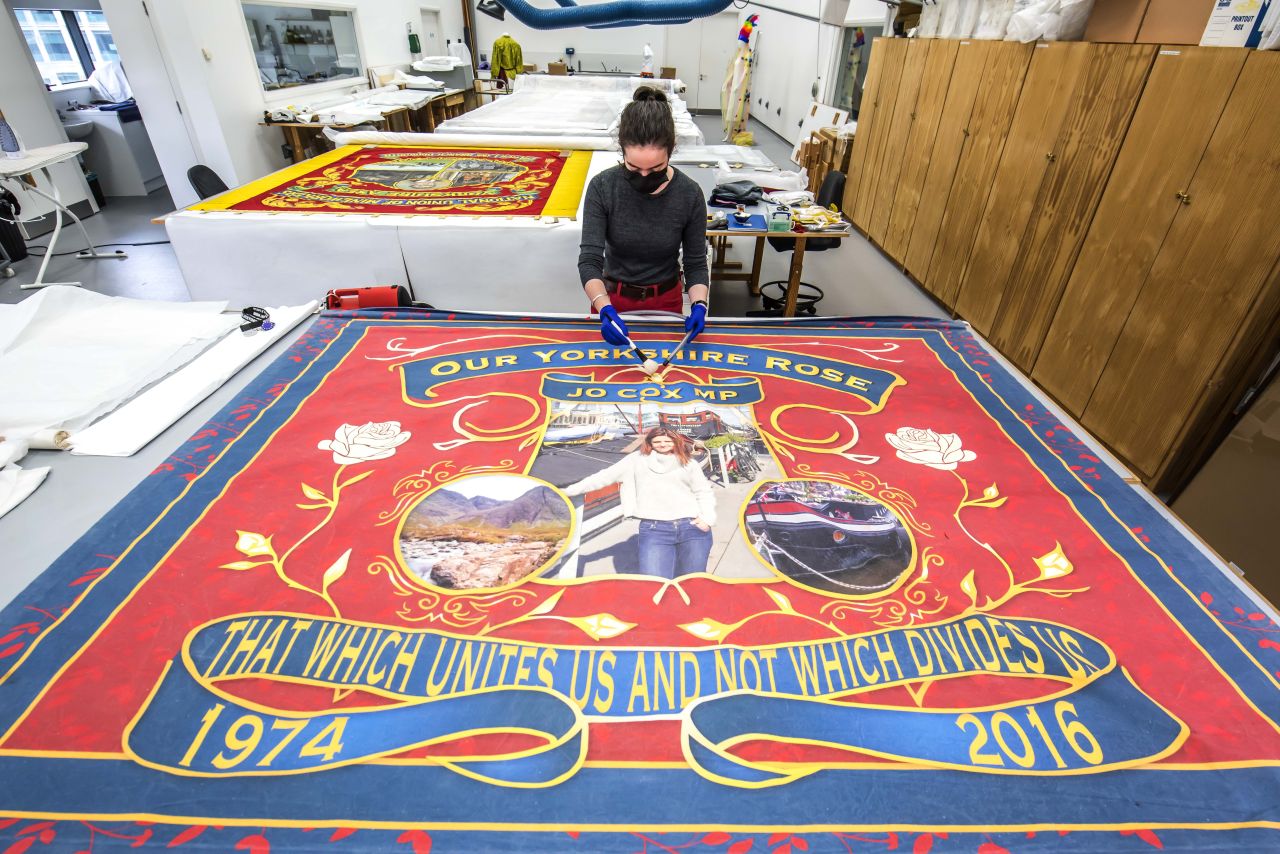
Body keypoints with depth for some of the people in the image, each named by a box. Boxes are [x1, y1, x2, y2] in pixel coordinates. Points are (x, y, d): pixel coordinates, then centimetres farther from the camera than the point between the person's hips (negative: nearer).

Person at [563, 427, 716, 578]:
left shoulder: (688, 463, 15)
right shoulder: (637, 459, 11)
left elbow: (703, 492, 17)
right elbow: (605, 476, 11)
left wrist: (708, 518, -1)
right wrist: (570, 490, 8)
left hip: (694, 528, 2)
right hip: (654, 529, -1)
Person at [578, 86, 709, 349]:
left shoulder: (690, 194, -17)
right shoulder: (602, 187, -19)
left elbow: (696, 263, -10)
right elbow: (589, 260, -22)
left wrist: (699, 304, -29)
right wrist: (605, 310, -39)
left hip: (665, 299, 0)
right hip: (612, 297, 0)